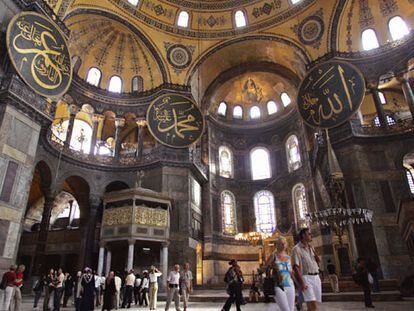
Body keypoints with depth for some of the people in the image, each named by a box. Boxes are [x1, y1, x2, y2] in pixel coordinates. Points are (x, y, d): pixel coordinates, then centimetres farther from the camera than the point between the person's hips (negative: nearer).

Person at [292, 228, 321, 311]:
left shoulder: (311, 248, 15)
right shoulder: (296, 249, -7)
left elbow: (318, 261, 22)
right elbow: (296, 267, -14)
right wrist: (301, 283, -21)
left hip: (316, 277, 7)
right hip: (306, 277, -7)